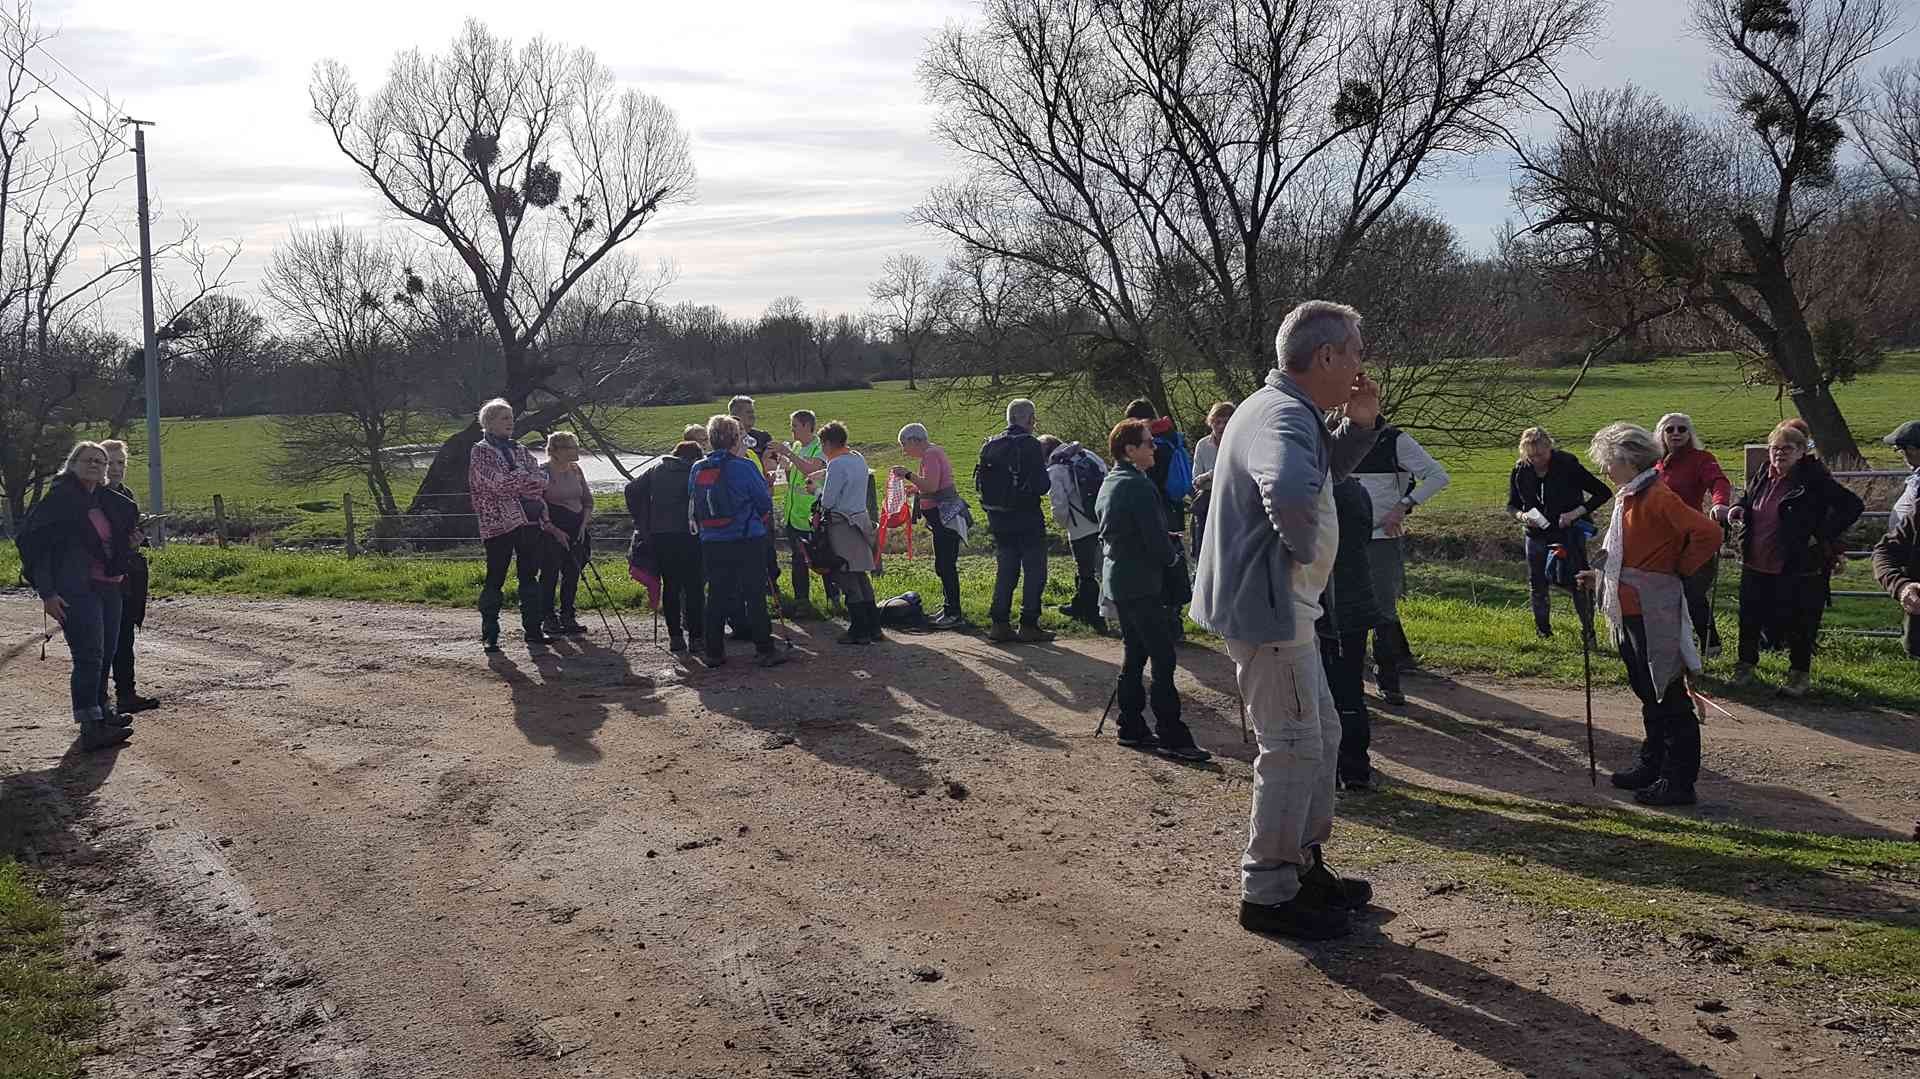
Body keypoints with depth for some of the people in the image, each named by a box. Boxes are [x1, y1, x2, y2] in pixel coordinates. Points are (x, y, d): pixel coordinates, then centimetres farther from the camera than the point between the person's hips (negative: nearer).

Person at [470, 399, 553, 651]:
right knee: (495, 579, -3)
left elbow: (542, 479, 5)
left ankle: (533, 629, 15)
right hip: (498, 523, -6)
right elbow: (498, 482, -15)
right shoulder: (480, 451, 0)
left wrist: (513, 482, -9)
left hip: (529, 520, 6)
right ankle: (489, 635, 3)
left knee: (530, 576, 9)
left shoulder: (520, 450, 17)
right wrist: (528, 479, -6)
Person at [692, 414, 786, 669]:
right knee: (755, 595, 2)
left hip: (711, 543, 4)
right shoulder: (744, 467, -12)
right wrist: (761, 517, 14)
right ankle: (765, 650, 6)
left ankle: (714, 652, 13)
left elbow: (693, 504, 12)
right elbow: (765, 502, -5)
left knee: (716, 595, 10)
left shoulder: (698, 469, 2)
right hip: (748, 541, -4)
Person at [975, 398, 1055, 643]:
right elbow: (1042, 486, -18)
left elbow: (979, 483, 8)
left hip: (998, 520, 6)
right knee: (1034, 572, 5)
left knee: (1004, 571, 15)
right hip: (1027, 520, -6)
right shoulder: (1031, 446, -15)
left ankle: (1000, 624, 14)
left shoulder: (990, 446, 5)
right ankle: (1028, 625, 6)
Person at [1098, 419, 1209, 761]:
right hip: (1141, 582, -10)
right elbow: (1156, 538, -21)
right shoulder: (1138, 486, -18)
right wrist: (1173, 556, 1)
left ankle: (1131, 727, 19)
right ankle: (1172, 736, -8)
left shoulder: (1108, 483, 12)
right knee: (1163, 658, -8)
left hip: (1117, 577, 10)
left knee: (1135, 653, 15)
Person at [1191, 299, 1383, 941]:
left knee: (1320, 735, 19)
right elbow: (1291, 491, -45)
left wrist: (1361, 424, 13)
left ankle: (1304, 867, 31)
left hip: (1282, 606, 11)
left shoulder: (1288, 411, 11)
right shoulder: (1284, 417, -23)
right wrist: (1302, 546, -26)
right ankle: (1267, 894, 9)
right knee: (1294, 748, -2)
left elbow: (1327, 472, 30)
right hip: (1269, 607, -11)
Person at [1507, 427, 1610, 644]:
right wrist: (1522, 516, -13)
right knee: (1537, 585, 9)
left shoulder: (1568, 465, -13)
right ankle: (1543, 632, 23)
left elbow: (1603, 493, -9)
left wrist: (1577, 512, -20)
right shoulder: (1520, 472, -2)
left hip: (1569, 534, -4)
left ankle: (1588, 632, 7)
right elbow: (1511, 505, 11)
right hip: (1537, 536, 4)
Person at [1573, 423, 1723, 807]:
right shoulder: (1629, 496, 12)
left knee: (1668, 696, -2)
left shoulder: (1658, 496, -19)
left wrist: (1678, 571, -15)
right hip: (1629, 611, 10)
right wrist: (1601, 576, 13)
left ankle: (1679, 781, 5)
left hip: (1653, 613, -10)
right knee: (1647, 693, 20)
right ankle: (1652, 764, 32)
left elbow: (1708, 533, -27)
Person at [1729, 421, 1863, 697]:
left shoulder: (1814, 480, -12)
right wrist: (1739, 510, 5)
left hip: (1798, 570, -6)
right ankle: (1745, 668, 28)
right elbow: (1749, 501, 28)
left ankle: (1800, 676, 20)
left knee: (1798, 624, 5)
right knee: (1749, 619, 13)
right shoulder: (1763, 479, 8)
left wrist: (1822, 537, -17)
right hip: (1755, 567, 6)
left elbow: (1853, 505, -15)